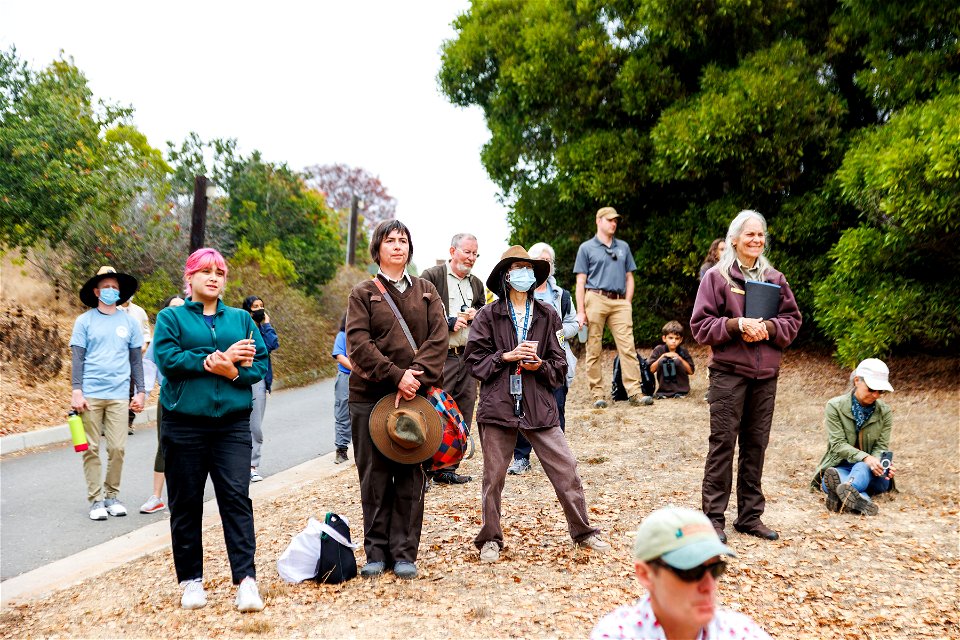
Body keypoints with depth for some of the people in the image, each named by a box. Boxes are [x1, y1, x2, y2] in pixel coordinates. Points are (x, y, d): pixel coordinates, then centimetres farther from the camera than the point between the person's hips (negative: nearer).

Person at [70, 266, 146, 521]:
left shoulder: (129, 322, 11)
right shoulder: (84, 321, 5)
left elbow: (136, 359, 13)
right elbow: (77, 358, 1)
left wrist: (140, 391, 7)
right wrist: (76, 391, -8)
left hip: (119, 395, 2)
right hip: (90, 394, -1)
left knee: (117, 448, -1)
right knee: (91, 449, 1)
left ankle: (112, 495, 14)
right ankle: (95, 499, 9)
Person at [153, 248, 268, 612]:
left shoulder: (241, 319, 14)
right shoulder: (171, 317, 7)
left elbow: (261, 364, 5)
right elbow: (167, 359, -10)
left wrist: (232, 370, -14)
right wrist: (218, 358, -13)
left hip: (232, 423, 1)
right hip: (184, 423, -1)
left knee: (237, 499, -7)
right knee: (185, 504, 6)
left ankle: (246, 580, -7)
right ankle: (191, 581, 19)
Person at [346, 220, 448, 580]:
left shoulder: (426, 291, 13)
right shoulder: (363, 294, 6)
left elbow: (438, 338, 1)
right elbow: (359, 344, -6)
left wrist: (417, 376, -13)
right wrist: (396, 376, -16)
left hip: (415, 394, 2)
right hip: (370, 396, -1)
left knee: (411, 476, 2)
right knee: (374, 475, 3)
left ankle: (404, 553, 11)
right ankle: (376, 552, 13)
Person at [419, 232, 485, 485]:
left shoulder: (476, 284, 19)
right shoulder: (431, 277, -2)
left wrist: (476, 315, 3)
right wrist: (450, 323, -11)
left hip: (468, 357, 7)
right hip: (440, 357, -7)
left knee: (463, 416, 8)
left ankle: (447, 469, 18)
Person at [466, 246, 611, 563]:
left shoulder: (547, 315, 8)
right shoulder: (489, 315, 2)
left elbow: (560, 364, 10)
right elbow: (474, 358, 0)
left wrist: (539, 365, -10)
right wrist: (507, 356, -11)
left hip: (539, 404, 2)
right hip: (498, 403, -1)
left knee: (566, 468, 0)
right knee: (493, 475, 6)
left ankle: (583, 532, 17)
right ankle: (490, 540, 22)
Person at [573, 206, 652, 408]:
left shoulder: (623, 247, 19)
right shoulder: (587, 248, 9)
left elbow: (629, 278, 19)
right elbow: (581, 282, 4)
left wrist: (627, 303, 6)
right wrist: (580, 311, -4)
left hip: (620, 302, 3)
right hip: (596, 299, -2)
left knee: (628, 348, -8)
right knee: (594, 350, -1)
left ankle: (635, 392, -10)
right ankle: (597, 394, 4)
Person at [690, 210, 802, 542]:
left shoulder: (775, 279, 12)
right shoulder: (716, 277, 0)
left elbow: (792, 321, 10)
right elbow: (701, 325, -4)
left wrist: (768, 326, -10)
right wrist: (737, 325, -17)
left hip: (765, 374, 4)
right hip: (728, 372, -4)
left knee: (756, 445, 9)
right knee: (723, 443, -3)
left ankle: (750, 515, 19)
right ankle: (713, 517, 5)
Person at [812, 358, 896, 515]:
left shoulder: (884, 412, 4)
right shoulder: (835, 406, -5)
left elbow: (881, 447, -1)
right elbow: (838, 444, -12)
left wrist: (881, 464, -27)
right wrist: (865, 457, -31)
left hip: (872, 473, 1)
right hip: (840, 466, -1)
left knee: (862, 468, -37)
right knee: (829, 478, -39)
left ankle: (847, 491, -68)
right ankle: (862, 500, -66)